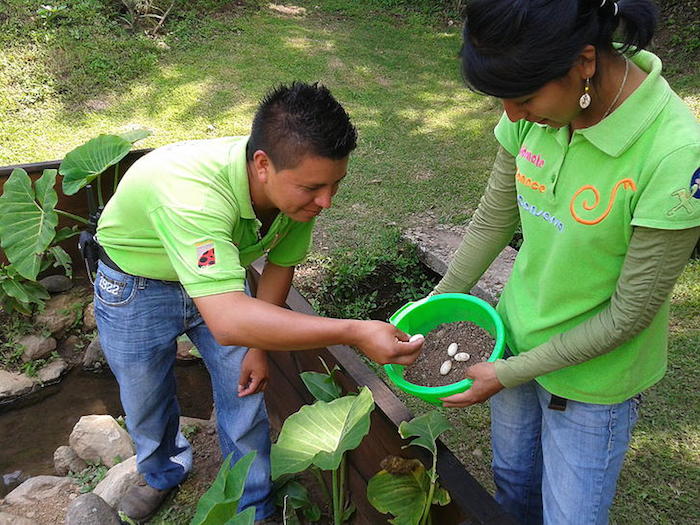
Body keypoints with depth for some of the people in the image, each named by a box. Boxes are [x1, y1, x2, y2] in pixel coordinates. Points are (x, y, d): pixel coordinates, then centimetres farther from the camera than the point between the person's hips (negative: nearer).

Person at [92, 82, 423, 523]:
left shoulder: (299, 184, -25)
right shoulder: (191, 194, -46)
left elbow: (280, 264, -5)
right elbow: (228, 322, -55)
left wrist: (259, 346, -3)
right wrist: (354, 333, -56)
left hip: (220, 273, 4)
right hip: (137, 285, -3)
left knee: (247, 398, 5)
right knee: (145, 401, 16)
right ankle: (163, 473, 50)